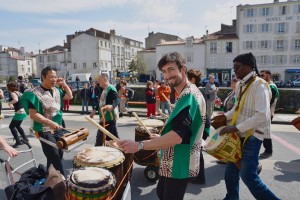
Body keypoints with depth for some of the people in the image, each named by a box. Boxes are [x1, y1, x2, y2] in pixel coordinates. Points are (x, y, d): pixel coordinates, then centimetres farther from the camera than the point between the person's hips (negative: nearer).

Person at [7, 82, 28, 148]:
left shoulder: (12, 93, -12)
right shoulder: (18, 93, 12)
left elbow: (16, 100, -33)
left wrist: (9, 103, -15)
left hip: (19, 112, -9)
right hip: (23, 111, 9)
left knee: (11, 126, 1)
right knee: (17, 126, 24)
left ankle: (18, 141, 0)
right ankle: (25, 138, 29)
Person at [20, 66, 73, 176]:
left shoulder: (56, 90, 5)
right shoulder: (35, 93, -17)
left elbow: (69, 96, 18)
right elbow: (33, 114, -21)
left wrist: (64, 85, 2)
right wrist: (50, 123, -31)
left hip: (58, 129, 8)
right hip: (45, 131, -8)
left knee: (59, 154, 16)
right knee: (55, 157, -7)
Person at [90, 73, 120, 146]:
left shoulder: (111, 89, -16)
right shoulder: (104, 90, 16)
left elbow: (117, 100, -31)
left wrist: (112, 106, -50)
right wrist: (94, 110, 27)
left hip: (110, 117, -11)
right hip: (104, 117, 11)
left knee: (113, 136, -5)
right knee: (100, 136, 19)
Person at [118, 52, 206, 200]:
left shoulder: (188, 96, -24)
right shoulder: (187, 94, 10)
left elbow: (178, 136, -35)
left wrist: (139, 145, -36)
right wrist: (162, 138, 13)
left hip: (179, 164, -10)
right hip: (173, 162, 10)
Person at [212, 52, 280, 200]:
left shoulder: (259, 85, -18)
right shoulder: (240, 85, 7)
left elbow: (262, 116, -27)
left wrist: (235, 128, -27)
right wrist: (226, 116, 3)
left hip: (252, 136, -8)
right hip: (240, 134, 8)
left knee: (248, 175, -2)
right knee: (231, 169, 18)